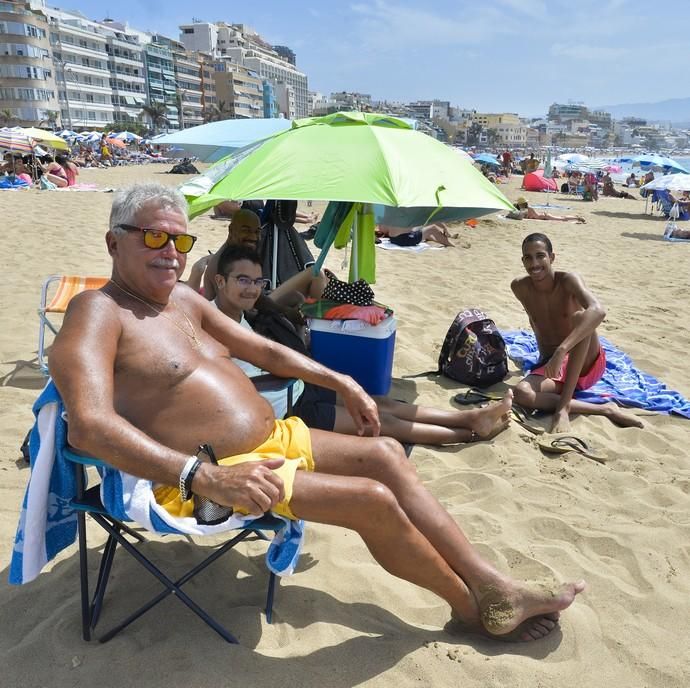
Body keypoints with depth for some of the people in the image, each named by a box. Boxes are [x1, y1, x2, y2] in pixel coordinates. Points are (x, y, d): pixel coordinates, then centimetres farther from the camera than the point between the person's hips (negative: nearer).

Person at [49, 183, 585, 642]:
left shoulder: (183, 298, 12)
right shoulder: (98, 312, -14)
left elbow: (264, 350, 20)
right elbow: (89, 426, -30)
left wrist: (340, 381, 18)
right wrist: (204, 477, -38)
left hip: (270, 440, 9)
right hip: (204, 478, -9)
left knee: (386, 454, 2)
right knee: (374, 499, -17)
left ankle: (493, 587, 5)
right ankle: (474, 607, 9)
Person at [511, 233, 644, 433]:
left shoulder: (568, 280, -16)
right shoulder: (519, 287, -2)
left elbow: (598, 311, -37)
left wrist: (561, 350, -47)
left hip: (588, 365, -3)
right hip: (551, 365, 3)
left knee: (579, 317, -34)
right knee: (521, 393, -30)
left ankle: (563, 407, -32)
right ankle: (604, 409, -25)